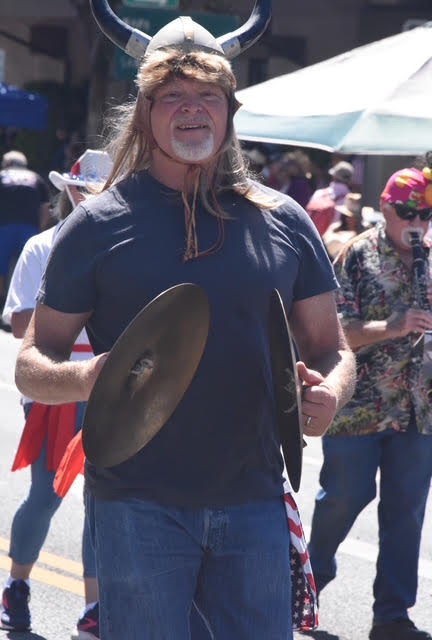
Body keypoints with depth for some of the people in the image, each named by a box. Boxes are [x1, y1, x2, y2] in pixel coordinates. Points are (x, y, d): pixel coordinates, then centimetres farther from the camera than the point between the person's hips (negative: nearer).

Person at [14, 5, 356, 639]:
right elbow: (32, 365, 3)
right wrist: (87, 379, -20)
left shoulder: (283, 222, 8)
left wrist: (329, 393, -10)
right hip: (138, 506, -2)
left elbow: (331, 349, 14)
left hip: (253, 502, 3)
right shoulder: (99, 224, 1)